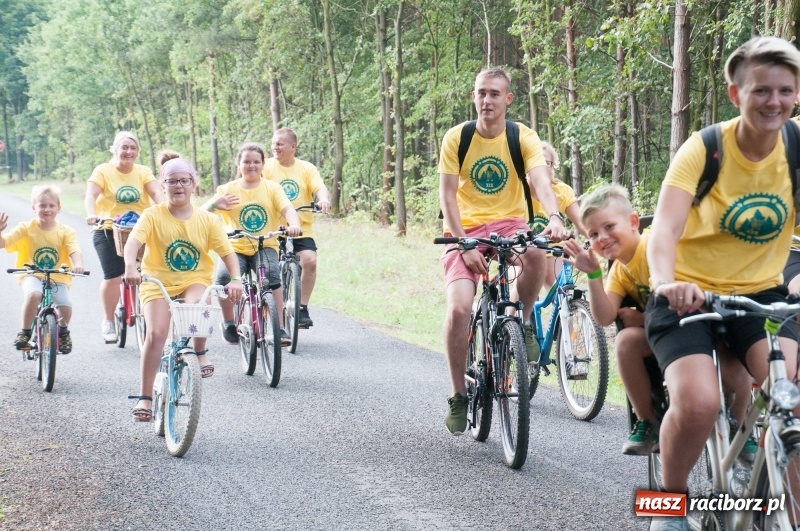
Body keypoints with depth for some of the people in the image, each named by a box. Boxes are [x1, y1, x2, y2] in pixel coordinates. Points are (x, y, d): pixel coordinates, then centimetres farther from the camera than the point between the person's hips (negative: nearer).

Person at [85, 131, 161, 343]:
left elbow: (156, 193, -11)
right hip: (109, 231, -2)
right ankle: (108, 322, 6)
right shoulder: (103, 171, -2)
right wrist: (92, 215, -36)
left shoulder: (143, 172, 5)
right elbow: (90, 195, -16)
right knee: (113, 277, -13)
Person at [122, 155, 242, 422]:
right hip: (158, 282, -1)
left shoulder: (208, 220, 2)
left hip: (194, 281, 1)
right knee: (156, 333, -21)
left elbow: (228, 253, 0)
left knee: (197, 306, -35)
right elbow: (133, 242, -19)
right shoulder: (153, 216, -5)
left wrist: (236, 279, -19)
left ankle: (200, 353, -5)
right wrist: (130, 266, -40)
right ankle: (145, 397, -8)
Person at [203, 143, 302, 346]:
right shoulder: (228, 190, 5)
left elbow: (287, 209, -9)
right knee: (223, 276, -28)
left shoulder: (272, 188, 6)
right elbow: (203, 213, -4)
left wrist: (294, 224, -32)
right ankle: (229, 324, -6)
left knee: (272, 275, -30)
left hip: (265, 247, 0)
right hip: (236, 248, 0)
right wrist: (214, 204, -28)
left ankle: (279, 328, -22)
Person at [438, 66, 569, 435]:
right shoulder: (456, 138, -5)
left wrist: (554, 217, -41)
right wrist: (464, 244, -19)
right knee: (458, 308, -21)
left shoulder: (523, 137, -5)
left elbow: (540, 181, -20)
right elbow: (447, 195, -7)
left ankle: (522, 324, -9)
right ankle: (458, 396, -3)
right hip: (465, 228, 0)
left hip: (508, 223, 0)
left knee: (536, 252, -37)